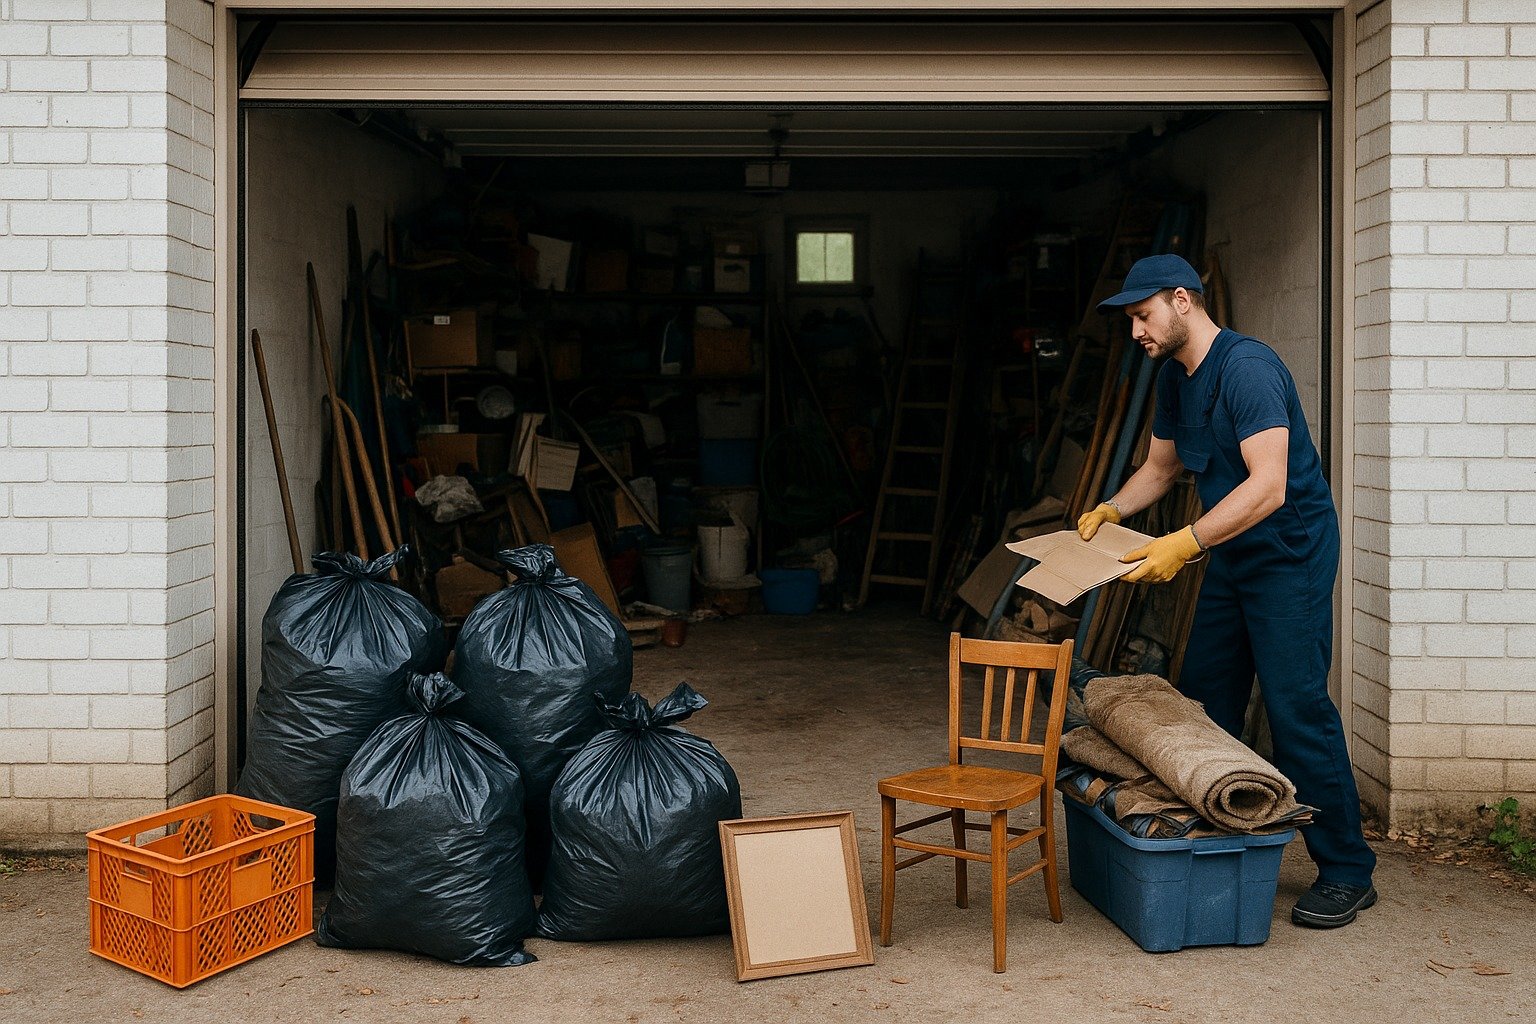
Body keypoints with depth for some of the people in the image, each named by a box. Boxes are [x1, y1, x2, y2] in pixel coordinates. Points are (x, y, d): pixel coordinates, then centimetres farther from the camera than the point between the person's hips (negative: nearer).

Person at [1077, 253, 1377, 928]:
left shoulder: (1247, 368, -22)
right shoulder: (1174, 377, 7)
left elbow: (1268, 486, -31)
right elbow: (1159, 468, 19)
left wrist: (1185, 543, -35)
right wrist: (1109, 511, 2)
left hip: (1290, 551, -9)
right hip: (1228, 554, 9)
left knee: (1296, 707, -9)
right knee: (1201, 702, 11)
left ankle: (1346, 872, 1)